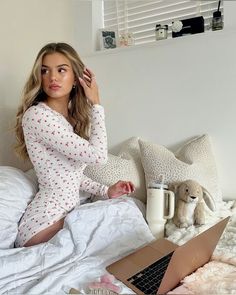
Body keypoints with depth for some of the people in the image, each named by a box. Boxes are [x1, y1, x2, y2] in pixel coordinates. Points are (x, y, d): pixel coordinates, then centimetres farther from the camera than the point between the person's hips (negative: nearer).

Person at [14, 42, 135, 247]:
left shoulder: (71, 116, 7)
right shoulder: (36, 115, -21)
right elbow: (98, 155, -25)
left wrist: (106, 191, 4)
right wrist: (96, 103, -15)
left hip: (67, 214, 8)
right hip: (45, 225, -8)